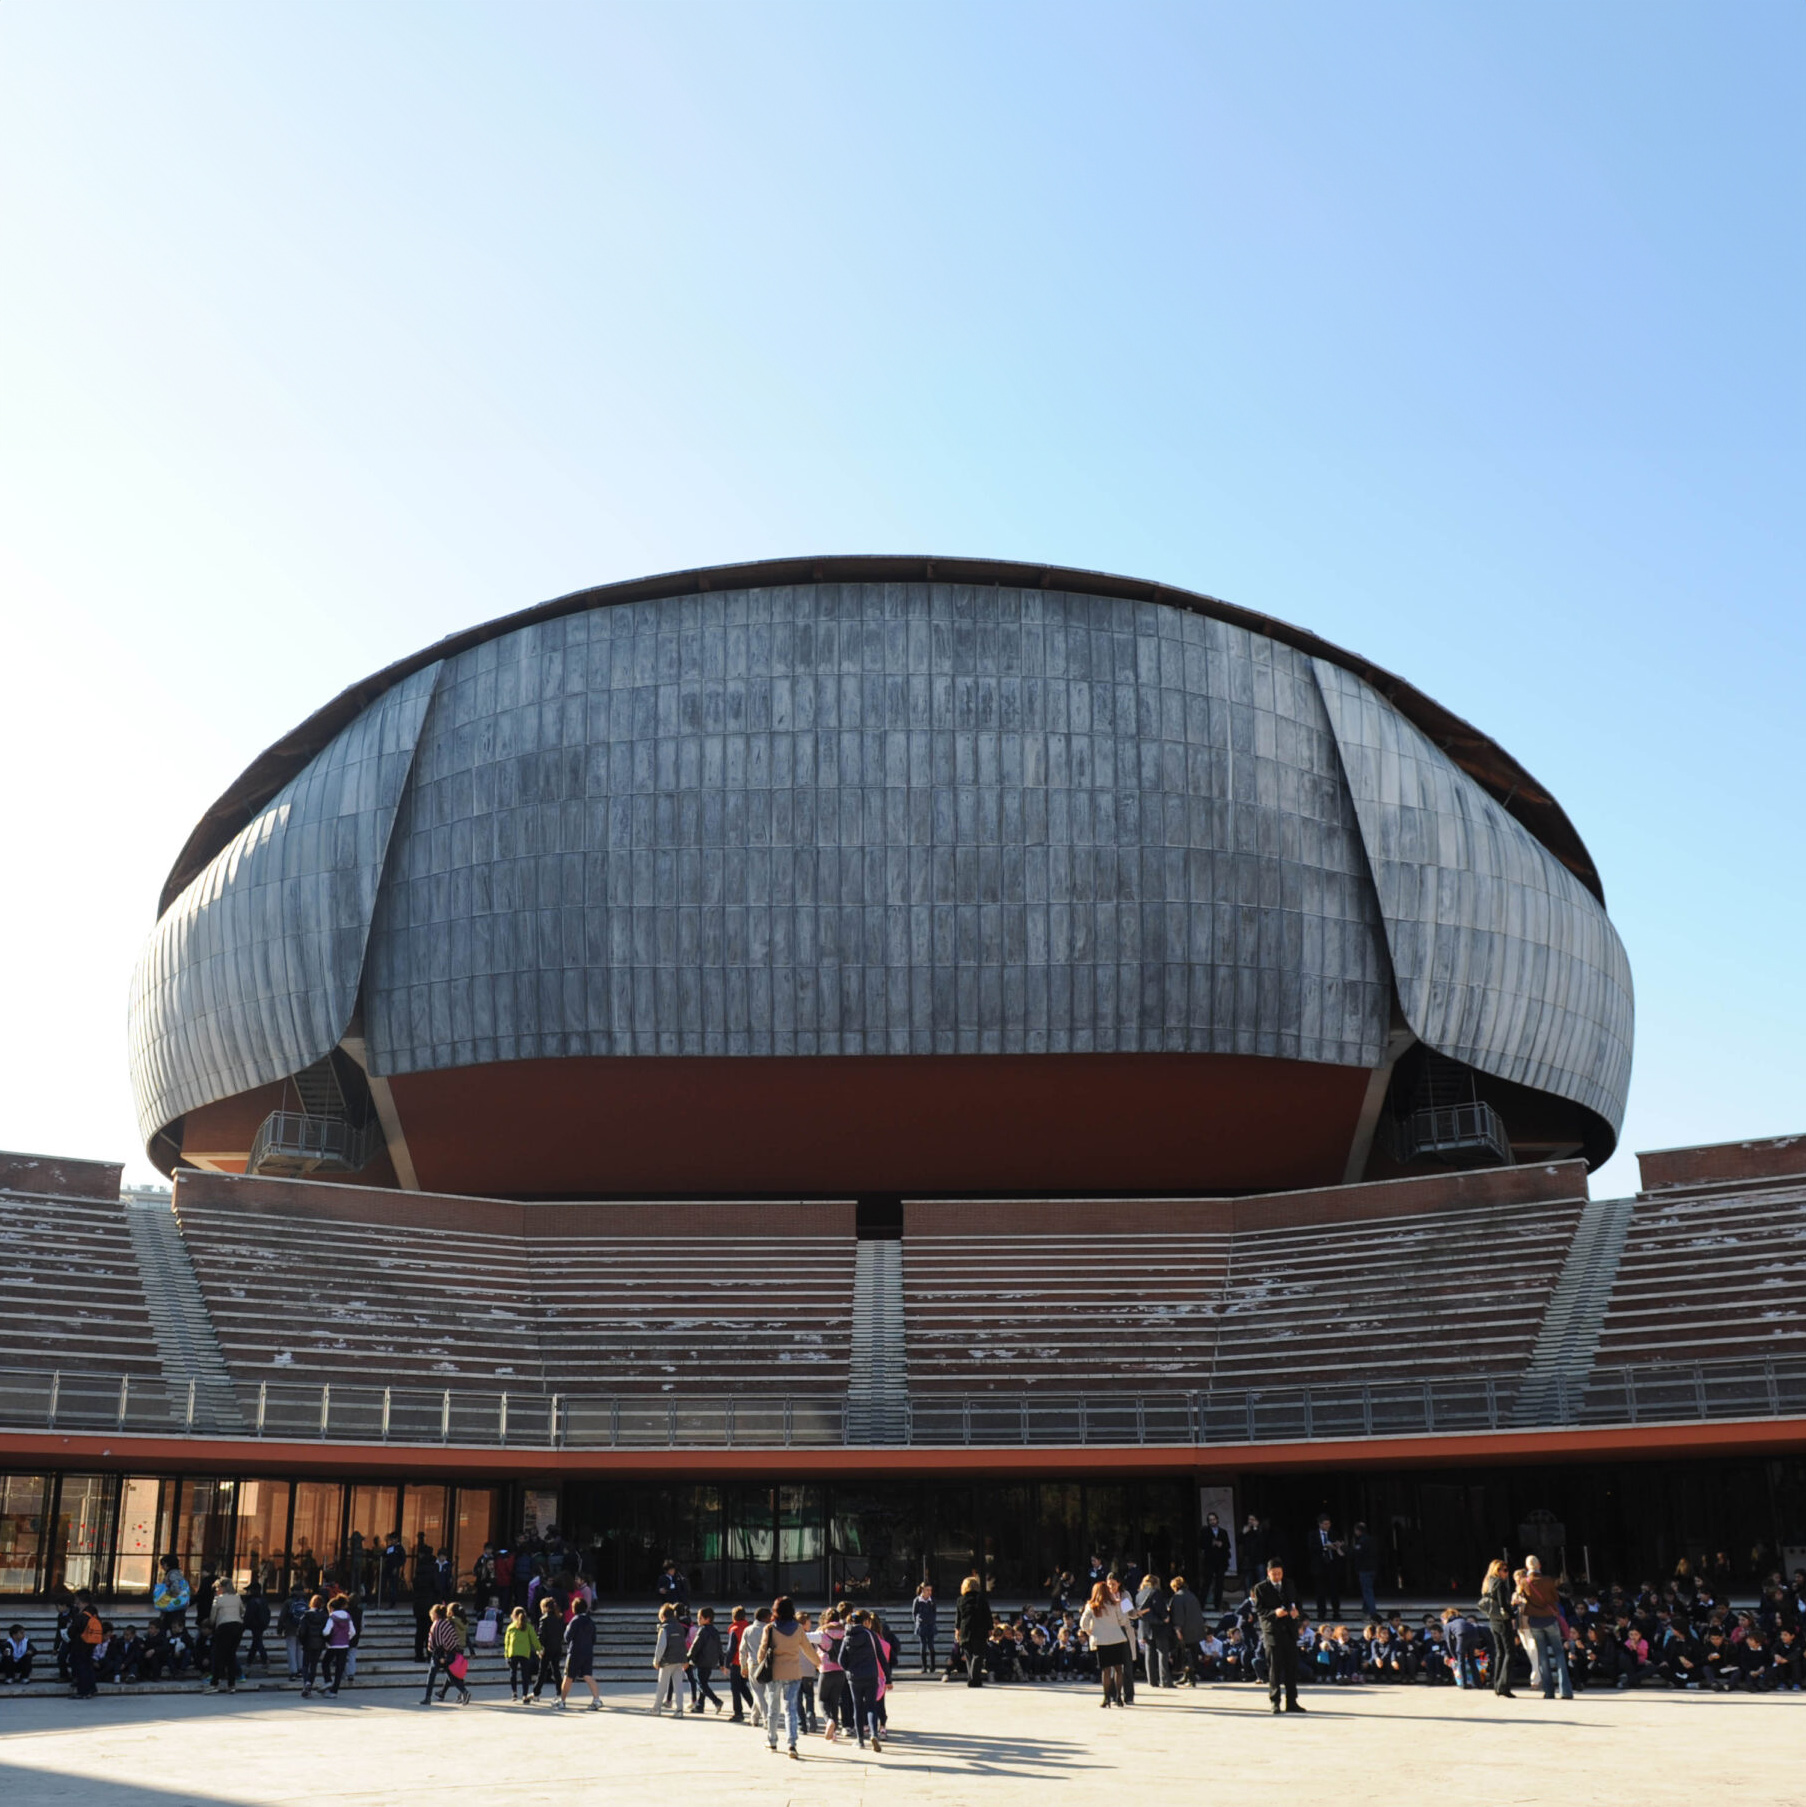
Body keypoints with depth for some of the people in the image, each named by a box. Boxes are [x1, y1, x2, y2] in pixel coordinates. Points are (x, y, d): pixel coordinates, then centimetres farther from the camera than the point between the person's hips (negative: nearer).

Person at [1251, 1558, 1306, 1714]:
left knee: (1292, 1667, 5)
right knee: (1274, 1668, -4)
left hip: (1289, 1631, 4)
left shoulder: (1288, 1585, 15)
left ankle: (1291, 1702, 13)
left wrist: (1296, 1611, -4)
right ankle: (1275, 1702, 3)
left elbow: (1295, 1603, 19)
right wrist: (1274, 1613, -22)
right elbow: (1259, 1611, -5)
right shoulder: (1260, 1588, 0)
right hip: (1272, 1632, -4)